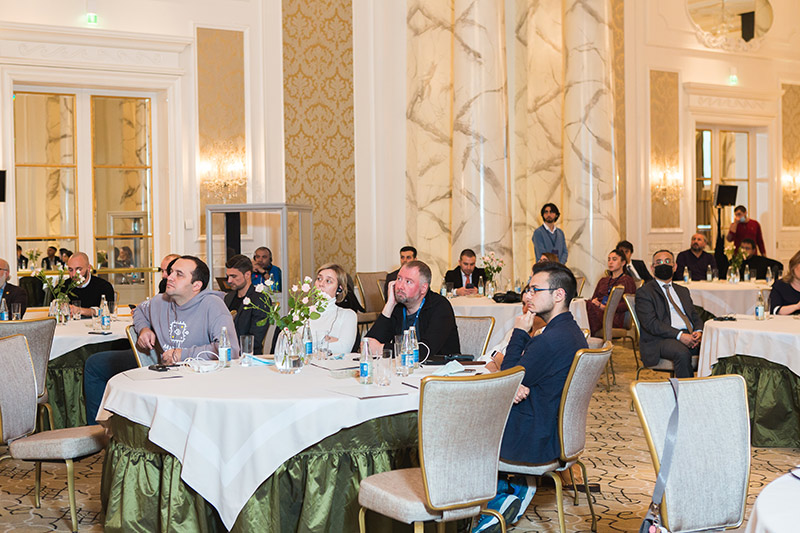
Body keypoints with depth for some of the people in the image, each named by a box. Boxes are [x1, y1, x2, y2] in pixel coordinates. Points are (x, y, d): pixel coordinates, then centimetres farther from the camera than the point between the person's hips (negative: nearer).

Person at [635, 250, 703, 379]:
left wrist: (698, 332, -3)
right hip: (661, 339, -6)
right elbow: (650, 323, -8)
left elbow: (695, 316, 22)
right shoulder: (644, 292, 5)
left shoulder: (683, 291, 28)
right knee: (682, 353, -37)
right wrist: (679, 335, -18)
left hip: (690, 336, 6)